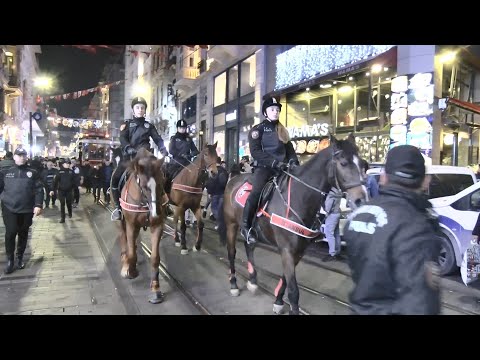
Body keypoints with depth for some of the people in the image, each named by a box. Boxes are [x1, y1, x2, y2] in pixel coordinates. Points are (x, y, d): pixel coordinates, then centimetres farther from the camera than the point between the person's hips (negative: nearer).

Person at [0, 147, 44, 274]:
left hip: (27, 209, 1)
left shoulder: (33, 173, 5)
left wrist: (38, 205, -11)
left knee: (23, 234, 11)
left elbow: (39, 190, 0)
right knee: (10, 233, -5)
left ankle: (20, 257, 26)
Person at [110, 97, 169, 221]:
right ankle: (118, 207, 0)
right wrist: (128, 148, -26)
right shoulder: (127, 124, 11)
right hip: (129, 156, 0)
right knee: (115, 179, -12)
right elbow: (122, 138, -5)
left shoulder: (149, 125, 15)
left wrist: (163, 150, -16)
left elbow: (158, 139, 5)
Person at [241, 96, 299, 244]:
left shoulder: (282, 130, 21)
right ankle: (246, 226, -17)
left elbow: (290, 149, 19)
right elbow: (255, 151, -10)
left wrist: (293, 161, -4)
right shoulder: (258, 129, 2)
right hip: (264, 167, -6)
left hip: (281, 168, 6)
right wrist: (274, 162, -21)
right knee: (257, 190, -27)